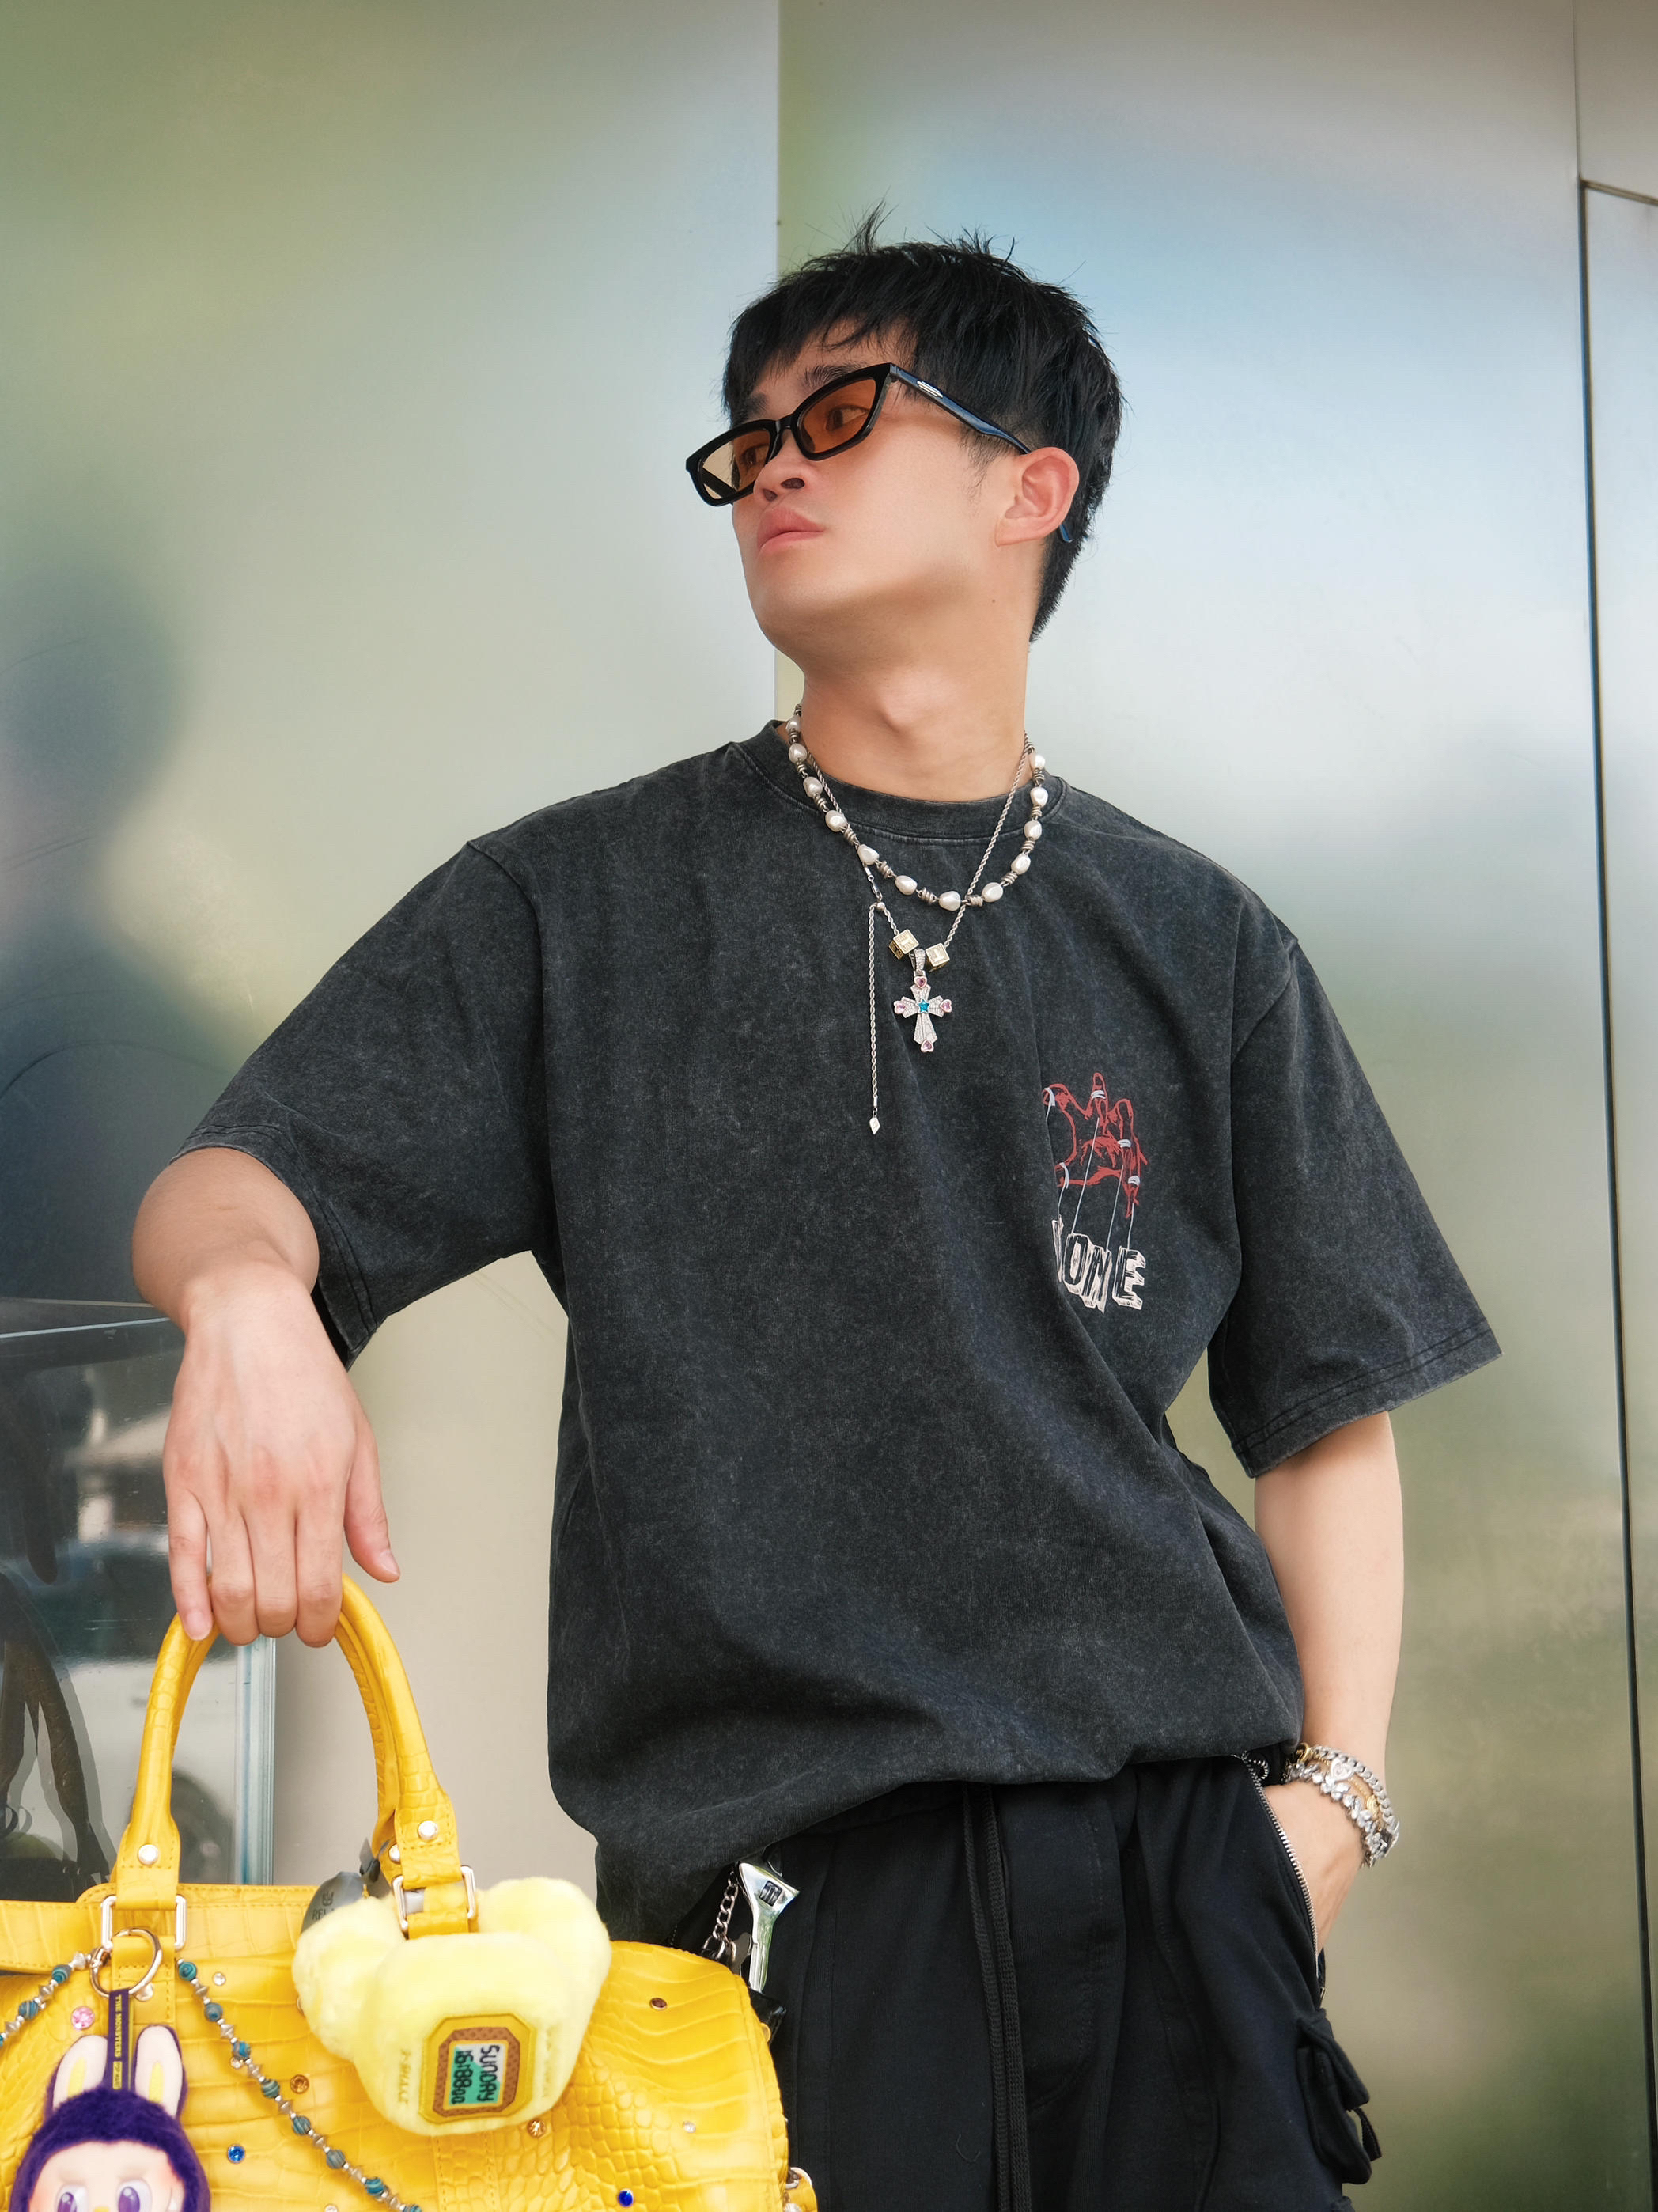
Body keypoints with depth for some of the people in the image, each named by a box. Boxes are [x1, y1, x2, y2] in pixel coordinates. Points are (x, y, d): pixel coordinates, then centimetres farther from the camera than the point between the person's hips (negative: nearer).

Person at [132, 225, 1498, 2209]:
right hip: (766, 1877, -1)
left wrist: (1335, 1786, -1)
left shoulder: (1198, 950, 8)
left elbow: (1327, 1414, 11)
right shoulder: (581, 906, 5)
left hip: (1172, 1858, 2)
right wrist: (248, 1298, -26)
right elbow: (225, 1184, -2)